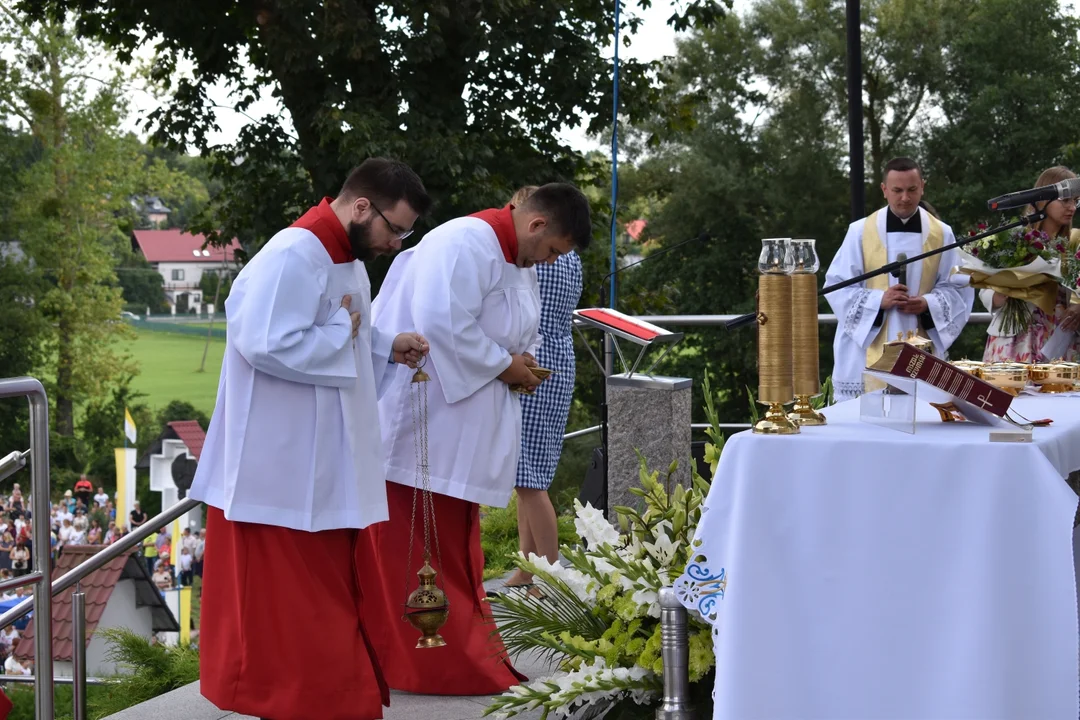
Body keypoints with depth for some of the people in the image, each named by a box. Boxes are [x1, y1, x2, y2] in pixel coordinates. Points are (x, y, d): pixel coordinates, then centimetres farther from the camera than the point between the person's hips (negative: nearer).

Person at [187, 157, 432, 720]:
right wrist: (343, 329, -19)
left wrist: (387, 345, 3)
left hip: (323, 460, 10)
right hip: (281, 465, -10)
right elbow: (267, 343, -30)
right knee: (287, 592, -1)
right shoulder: (294, 257, -22)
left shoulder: (345, 257, 10)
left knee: (329, 584, 15)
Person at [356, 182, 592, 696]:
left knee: (454, 547, 13)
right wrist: (505, 366, -17)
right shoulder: (465, 245, -19)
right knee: (421, 551, -4)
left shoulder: (517, 260, 13)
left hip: (459, 427, 10)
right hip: (420, 419, -10)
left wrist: (520, 360, 1)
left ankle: (462, 653, 19)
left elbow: (517, 329, 24)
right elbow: (441, 324, -28)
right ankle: (429, 664, 1)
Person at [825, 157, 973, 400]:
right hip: (869, 351, -1)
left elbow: (957, 290, 7)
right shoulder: (860, 232, 1)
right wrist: (878, 300, -15)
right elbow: (838, 286, 1)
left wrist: (928, 304, -12)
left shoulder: (941, 234, 6)